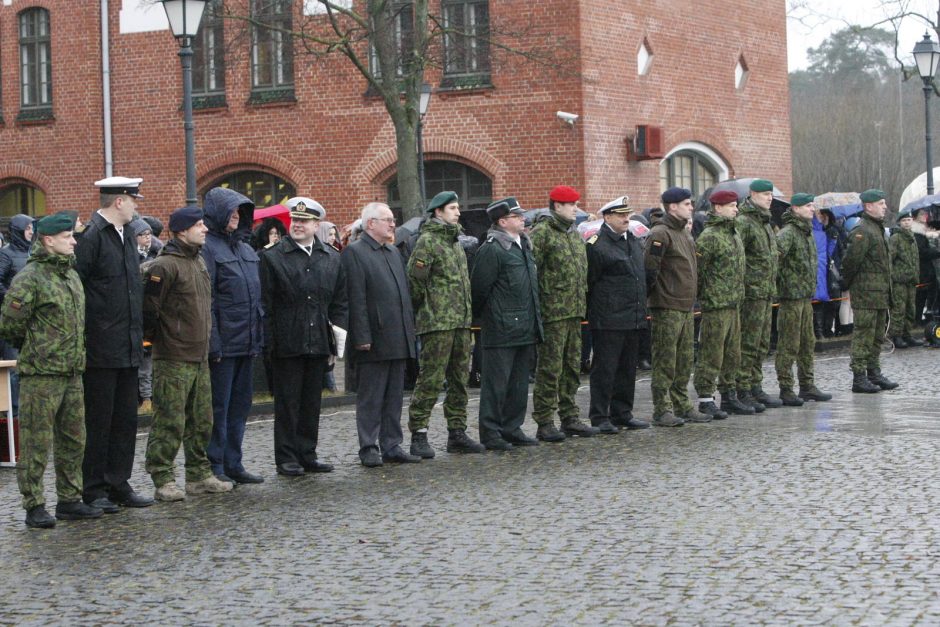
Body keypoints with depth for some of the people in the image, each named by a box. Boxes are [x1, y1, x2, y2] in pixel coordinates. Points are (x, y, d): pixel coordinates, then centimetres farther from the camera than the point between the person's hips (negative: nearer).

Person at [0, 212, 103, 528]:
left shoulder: (71, 275, 14)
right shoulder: (29, 277, -12)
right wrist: (36, 347, -1)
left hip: (72, 372, 8)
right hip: (41, 374, -8)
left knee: (73, 441, 12)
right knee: (37, 442, -2)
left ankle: (69, 500, 22)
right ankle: (34, 507, 3)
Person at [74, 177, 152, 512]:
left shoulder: (127, 236, 14)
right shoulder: (91, 236, -13)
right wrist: (82, 337, -16)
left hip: (128, 348, 8)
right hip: (101, 349, -8)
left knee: (126, 419, 11)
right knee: (98, 421, 0)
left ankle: (118, 484, 19)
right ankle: (94, 490, 8)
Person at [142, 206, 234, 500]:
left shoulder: (199, 261, 15)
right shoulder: (164, 265, -15)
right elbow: (149, 308, -16)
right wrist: (155, 337, -5)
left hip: (200, 356, 9)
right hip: (173, 358, -9)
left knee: (201, 421, 13)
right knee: (170, 422, -5)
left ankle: (199, 475, 21)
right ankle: (163, 479, 1)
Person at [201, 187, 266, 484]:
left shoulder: (246, 250, 16)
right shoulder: (207, 248, -9)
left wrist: (258, 338, 13)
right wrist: (213, 343, -19)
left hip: (246, 343, 8)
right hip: (223, 344, -8)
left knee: (240, 404, 12)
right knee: (218, 407, -2)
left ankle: (233, 464, 20)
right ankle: (214, 467, 5)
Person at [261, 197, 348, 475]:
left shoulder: (332, 258, 10)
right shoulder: (272, 257, -2)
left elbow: (340, 302, 13)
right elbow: (265, 303, -5)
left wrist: (339, 336, 4)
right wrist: (268, 342, -10)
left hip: (319, 344, 4)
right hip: (286, 344, -4)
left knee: (312, 401, 10)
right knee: (287, 401, 1)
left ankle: (307, 455, 18)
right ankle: (286, 459, 7)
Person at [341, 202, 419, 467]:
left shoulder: (394, 252, 18)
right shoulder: (354, 252, -7)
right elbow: (356, 299, -13)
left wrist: (410, 331, 14)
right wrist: (362, 337, -18)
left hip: (398, 339, 8)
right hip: (374, 340, -8)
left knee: (394, 397, 10)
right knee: (370, 398, -1)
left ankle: (392, 446, 16)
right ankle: (369, 449, 4)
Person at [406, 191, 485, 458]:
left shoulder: (456, 242, 18)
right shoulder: (427, 241, -10)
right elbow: (414, 279, -15)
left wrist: (466, 310, 18)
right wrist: (426, 308, -7)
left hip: (461, 322, 9)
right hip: (437, 324, -9)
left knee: (459, 379, 11)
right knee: (431, 379, -8)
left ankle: (457, 433, 18)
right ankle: (419, 435, -5)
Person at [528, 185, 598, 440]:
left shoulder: (574, 233, 18)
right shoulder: (541, 232, -10)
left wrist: (583, 301, 20)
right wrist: (537, 304, -18)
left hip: (574, 312, 9)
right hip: (552, 312, -8)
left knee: (572, 366, 13)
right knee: (550, 368, -5)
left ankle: (569, 418, 21)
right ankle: (544, 423, -1)